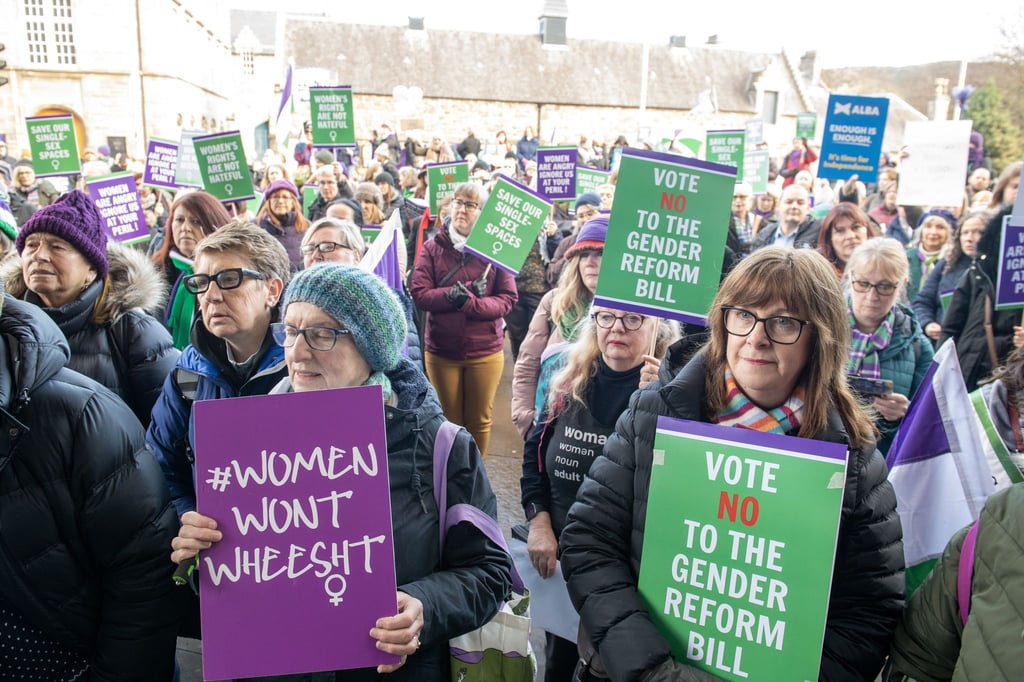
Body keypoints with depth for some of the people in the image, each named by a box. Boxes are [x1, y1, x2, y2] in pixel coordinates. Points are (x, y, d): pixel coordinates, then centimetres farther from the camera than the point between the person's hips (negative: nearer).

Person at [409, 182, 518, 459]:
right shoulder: (433, 247, 0)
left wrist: (468, 303, -23)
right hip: (440, 351, 1)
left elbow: (508, 299, -7)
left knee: (479, 421, 12)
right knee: (448, 421, 14)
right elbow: (419, 294, -8)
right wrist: (453, 294, -24)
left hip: (485, 350, -1)